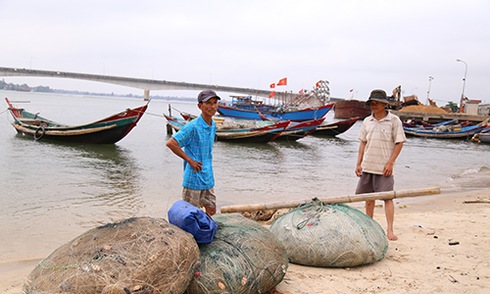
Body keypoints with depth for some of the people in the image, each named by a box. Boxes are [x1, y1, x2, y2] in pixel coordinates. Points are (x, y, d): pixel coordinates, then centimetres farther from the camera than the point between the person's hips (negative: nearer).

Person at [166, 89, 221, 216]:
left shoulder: (213, 125, 7)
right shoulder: (193, 126, -18)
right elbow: (171, 143, -22)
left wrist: (207, 165, 12)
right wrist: (190, 160, -16)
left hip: (208, 178, 8)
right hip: (193, 178, -7)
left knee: (211, 210, 16)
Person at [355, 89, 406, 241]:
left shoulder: (394, 120, -4)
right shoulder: (367, 121, 9)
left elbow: (399, 143, -5)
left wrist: (390, 163, -12)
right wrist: (358, 163, 7)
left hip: (384, 167, -5)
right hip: (367, 166, 5)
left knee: (387, 198, -6)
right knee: (368, 197, 12)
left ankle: (390, 230, -3)